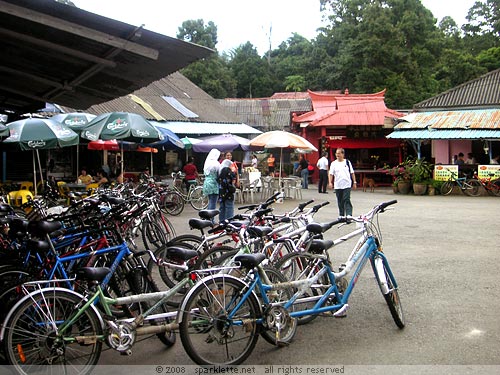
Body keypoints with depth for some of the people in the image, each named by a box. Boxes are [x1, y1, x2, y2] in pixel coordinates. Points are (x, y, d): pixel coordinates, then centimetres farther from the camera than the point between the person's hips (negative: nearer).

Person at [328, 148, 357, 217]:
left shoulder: (347, 162, 5)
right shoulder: (333, 163, 4)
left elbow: (352, 173, 9)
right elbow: (331, 174, -1)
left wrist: (354, 182, 6)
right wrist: (330, 182, -15)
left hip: (347, 185, -2)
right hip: (338, 186, 2)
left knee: (347, 200, -11)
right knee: (340, 201, 9)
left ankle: (349, 215, -13)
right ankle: (341, 215, 20)